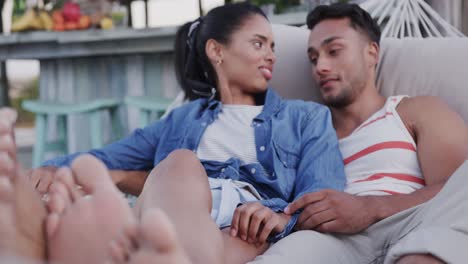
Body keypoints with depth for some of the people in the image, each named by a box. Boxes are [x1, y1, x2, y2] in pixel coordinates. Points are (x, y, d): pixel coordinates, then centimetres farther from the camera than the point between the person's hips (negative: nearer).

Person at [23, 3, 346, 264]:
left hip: (246, 232, -2)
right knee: (181, 162, -35)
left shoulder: (307, 117, 26)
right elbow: (109, 157, 27)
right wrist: (58, 168, 3)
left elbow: (324, 198, 9)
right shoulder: (184, 119, 33)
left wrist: (283, 217, -16)